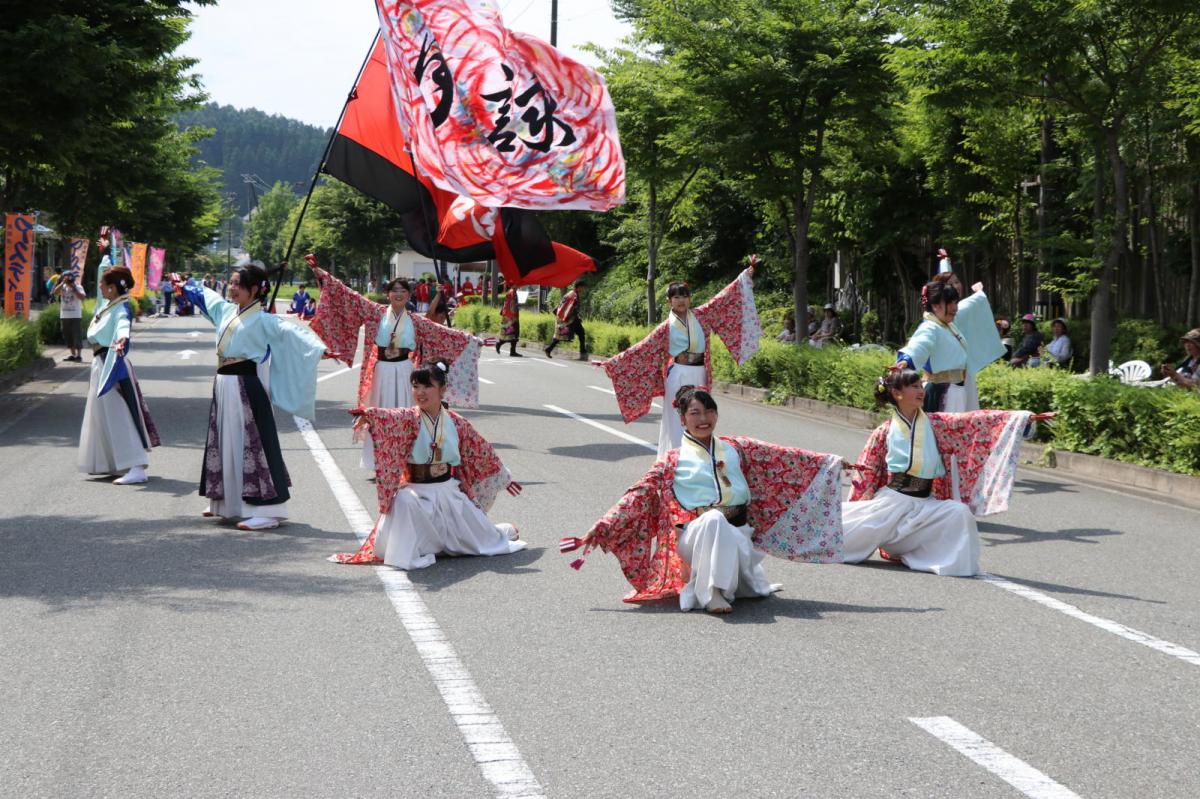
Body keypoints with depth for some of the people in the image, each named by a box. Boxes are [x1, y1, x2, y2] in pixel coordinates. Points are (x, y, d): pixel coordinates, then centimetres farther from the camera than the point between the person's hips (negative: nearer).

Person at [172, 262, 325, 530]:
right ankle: (226, 502, 29)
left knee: (252, 444, -10)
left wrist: (319, 348, -37)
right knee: (223, 442, 16)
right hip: (223, 385, 9)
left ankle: (266, 511, -10)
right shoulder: (226, 310, 11)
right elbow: (204, 296, 31)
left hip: (246, 387, -8)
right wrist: (183, 287, 46)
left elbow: (291, 332, -24)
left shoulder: (262, 320, -13)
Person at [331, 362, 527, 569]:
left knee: (484, 540, 11)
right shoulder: (409, 419, -12)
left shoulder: (456, 422, -2)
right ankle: (410, 552, -18)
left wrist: (505, 478, 21)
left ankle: (503, 531, 48)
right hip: (416, 492, -3)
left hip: (449, 491, 3)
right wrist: (368, 415, -59)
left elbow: (482, 451, 12)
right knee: (404, 502, -39)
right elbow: (389, 417, -36)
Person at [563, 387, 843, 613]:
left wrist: (831, 462, 12)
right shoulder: (673, 461, 6)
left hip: (739, 532, 3)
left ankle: (734, 582, 9)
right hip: (697, 532, -3)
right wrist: (598, 531, -8)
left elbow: (781, 458, 15)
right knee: (714, 518, -38)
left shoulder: (735, 447, 14)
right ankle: (711, 593, -26)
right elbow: (638, 497, 1)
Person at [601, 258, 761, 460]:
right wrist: (611, 363, -4)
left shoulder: (700, 316, 6)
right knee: (678, 419, -2)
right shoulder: (667, 327, 0)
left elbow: (722, 299, 7)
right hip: (678, 375, -3)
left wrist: (746, 274, 5)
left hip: (699, 374, 3)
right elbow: (641, 348, 1)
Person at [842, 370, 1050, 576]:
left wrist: (1022, 417, -9)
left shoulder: (935, 424, 3)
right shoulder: (884, 433, -1)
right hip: (890, 501, -2)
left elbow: (975, 423, -3)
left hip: (923, 503, 2)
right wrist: (861, 509, -1)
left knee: (959, 513, -22)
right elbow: (866, 473, 5)